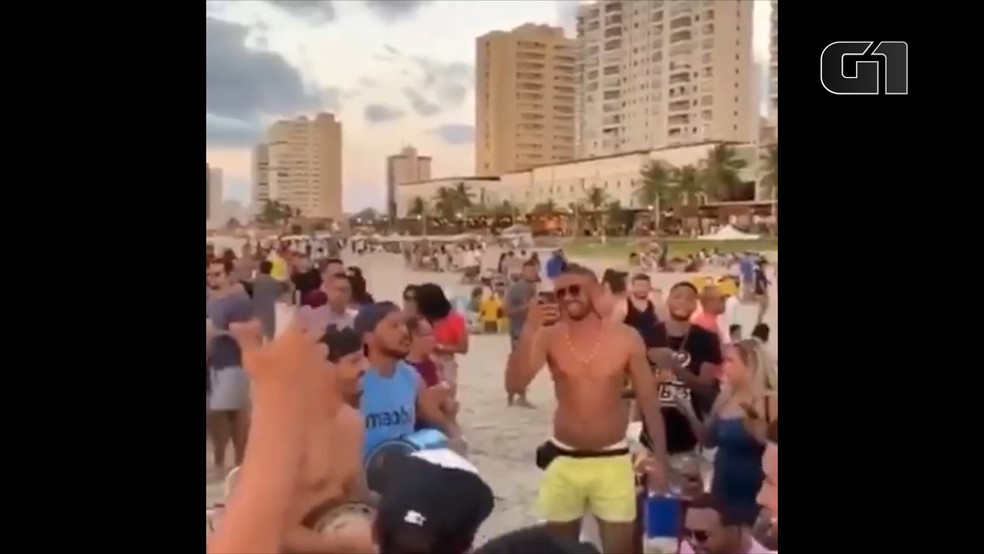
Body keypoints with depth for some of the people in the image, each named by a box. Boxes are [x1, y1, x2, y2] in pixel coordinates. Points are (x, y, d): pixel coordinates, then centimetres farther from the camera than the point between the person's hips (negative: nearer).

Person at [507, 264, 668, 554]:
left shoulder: (626, 338, -7)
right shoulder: (549, 337, -6)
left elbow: (649, 400, 0)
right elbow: (514, 385, -17)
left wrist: (659, 458, -1)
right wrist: (528, 331, -26)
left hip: (612, 460, -1)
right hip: (563, 460, 2)